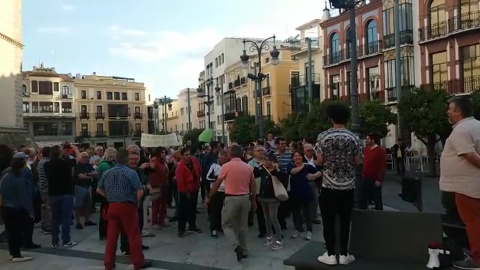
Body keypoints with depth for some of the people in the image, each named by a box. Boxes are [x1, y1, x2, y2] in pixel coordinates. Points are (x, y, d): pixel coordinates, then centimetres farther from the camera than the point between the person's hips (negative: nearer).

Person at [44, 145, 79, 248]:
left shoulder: (47, 164, 0)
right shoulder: (65, 163, -13)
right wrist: (75, 148, 14)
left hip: (53, 193, 4)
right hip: (66, 193, -4)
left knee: (55, 217, 10)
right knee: (66, 217, 1)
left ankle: (54, 241, 13)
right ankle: (66, 241, 3)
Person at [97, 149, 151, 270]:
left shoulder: (106, 173, 4)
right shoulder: (131, 173, -13)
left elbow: (99, 189, 13)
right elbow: (140, 192, -17)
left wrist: (110, 197, 14)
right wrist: (136, 202, -2)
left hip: (112, 206, 5)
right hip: (127, 206, -5)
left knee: (111, 236, 13)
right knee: (134, 235, 6)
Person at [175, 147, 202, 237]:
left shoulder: (194, 160, -7)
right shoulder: (180, 167, -24)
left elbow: (199, 171, 11)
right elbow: (180, 181, -21)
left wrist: (198, 181, 11)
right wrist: (186, 193, -15)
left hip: (195, 189, 6)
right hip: (185, 192, -6)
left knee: (193, 209, 17)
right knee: (183, 211, 1)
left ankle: (192, 226, 30)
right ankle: (181, 229, 9)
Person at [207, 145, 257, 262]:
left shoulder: (226, 166, -9)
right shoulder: (248, 167, 3)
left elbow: (217, 184, -5)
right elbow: (253, 186, 8)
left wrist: (209, 197, 6)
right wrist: (254, 201, 19)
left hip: (232, 198, -4)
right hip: (245, 198, 4)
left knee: (226, 224, 9)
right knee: (243, 225, 17)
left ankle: (236, 246, -11)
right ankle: (244, 250, 24)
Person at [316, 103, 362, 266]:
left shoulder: (323, 137, -6)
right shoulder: (354, 138, -2)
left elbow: (320, 160, -6)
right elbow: (357, 162, 1)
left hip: (329, 186, -2)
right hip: (348, 186, 2)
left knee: (329, 221, 6)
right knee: (345, 221, 9)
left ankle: (330, 255, 11)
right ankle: (344, 255, 16)